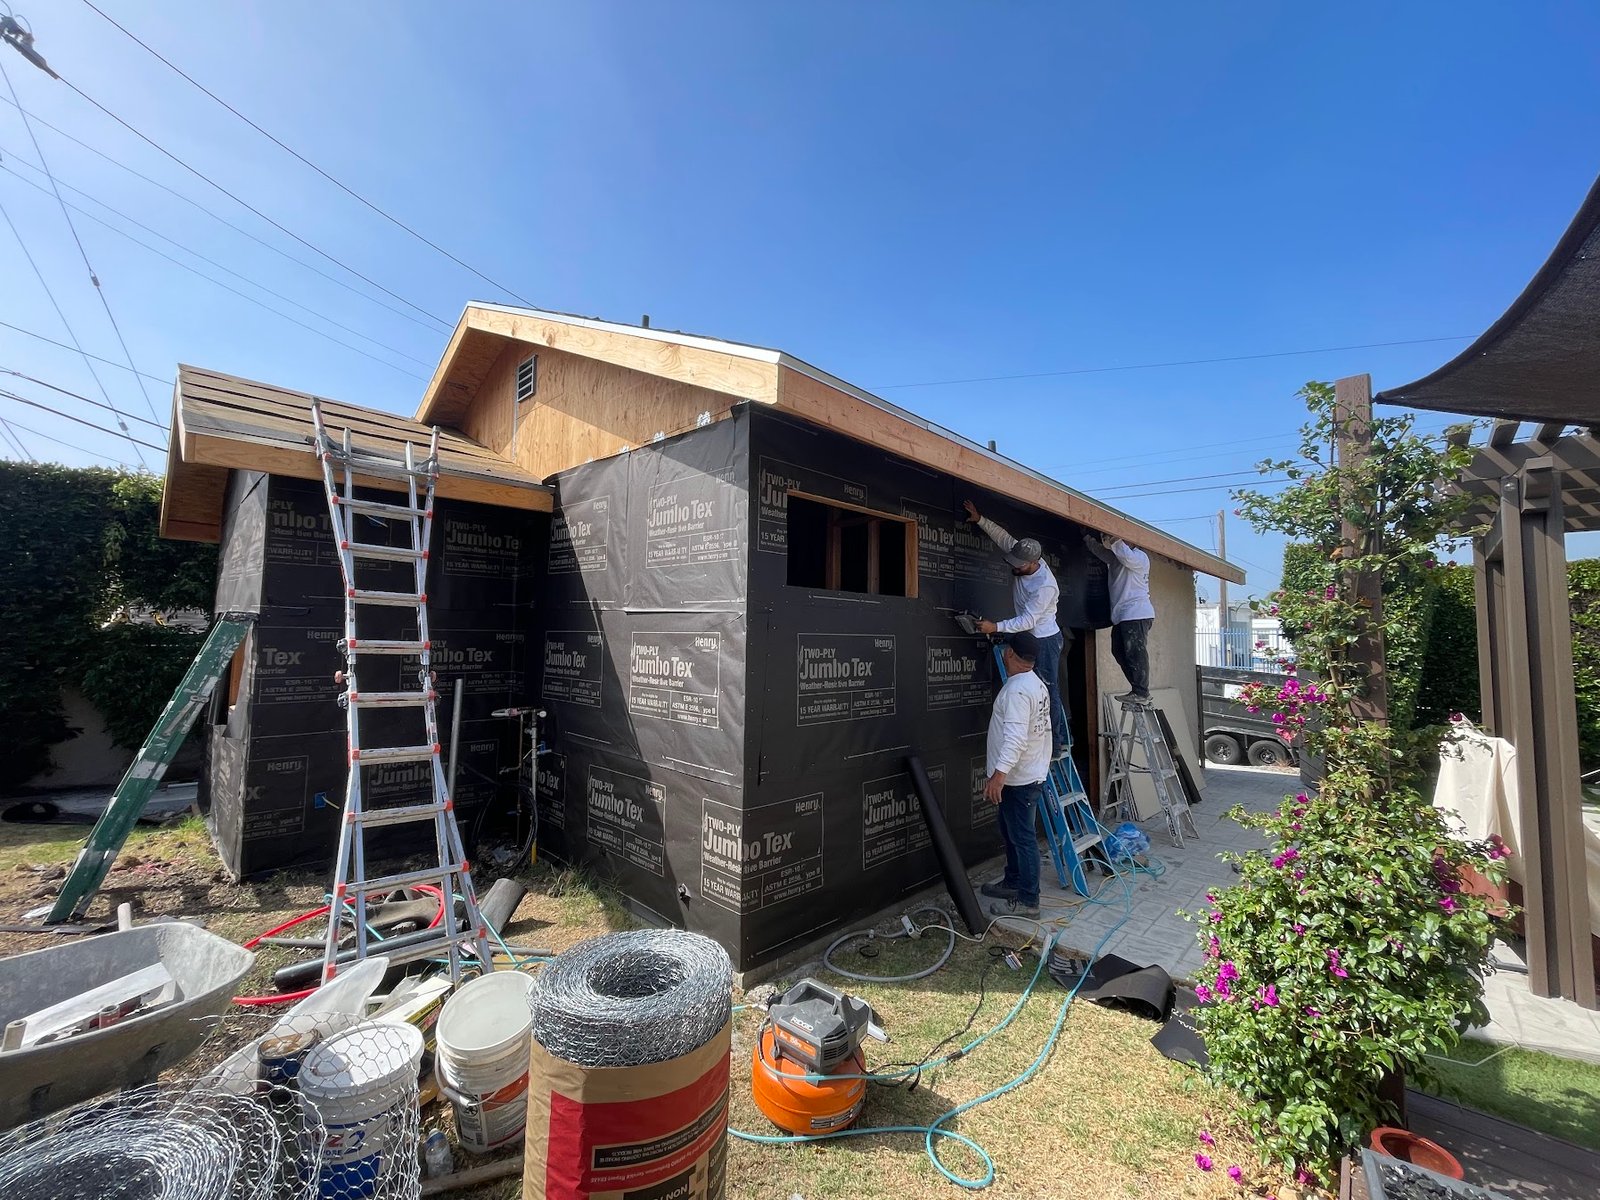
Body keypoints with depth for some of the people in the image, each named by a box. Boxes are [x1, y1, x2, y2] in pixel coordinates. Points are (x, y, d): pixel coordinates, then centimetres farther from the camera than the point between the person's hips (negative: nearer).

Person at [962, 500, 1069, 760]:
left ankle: (1056, 745, 5)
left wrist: (996, 627, -29)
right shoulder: (1023, 558, -6)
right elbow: (1003, 536, 5)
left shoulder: (1045, 586, -28)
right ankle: (1062, 737, 25)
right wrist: (979, 519, -5)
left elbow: (1028, 620, -26)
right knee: (1048, 690, 15)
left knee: (1049, 691, -3)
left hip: (1044, 639, -9)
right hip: (1032, 638, 9)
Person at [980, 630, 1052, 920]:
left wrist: (999, 773, -38)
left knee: (1022, 837, 0)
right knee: (1010, 830, 22)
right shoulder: (1036, 683, 10)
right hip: (1030, 773, 11)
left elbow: (1015, 737, -33)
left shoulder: (1017, 689, -24)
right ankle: (1013, 881, 36)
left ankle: (1028, 901, 11)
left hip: (1018, 779, -10)